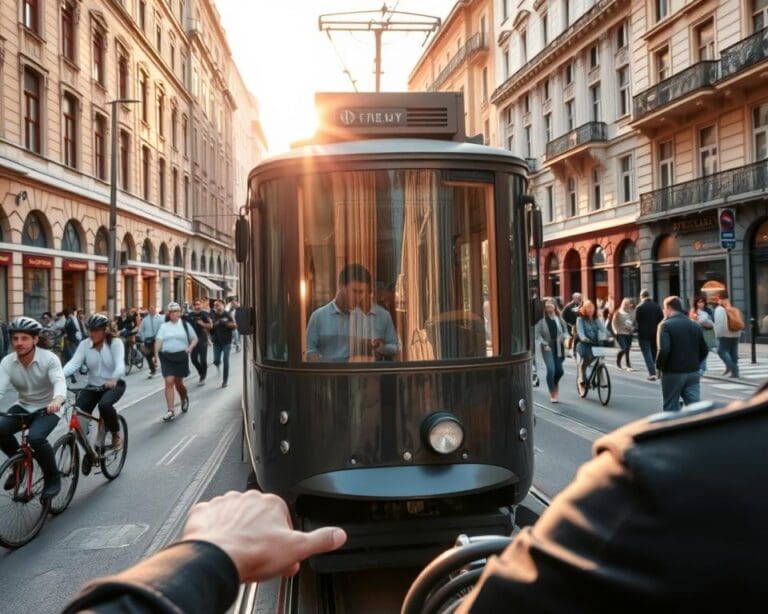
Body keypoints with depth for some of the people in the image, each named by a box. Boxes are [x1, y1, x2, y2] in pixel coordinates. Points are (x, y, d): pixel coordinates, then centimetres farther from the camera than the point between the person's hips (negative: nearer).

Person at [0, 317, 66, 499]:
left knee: (35, 437, -30)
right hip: (23, 406, 4)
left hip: (48, 407, -4)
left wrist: (57, 399, -58)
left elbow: (59, 381, -34)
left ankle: (53, 477, -7)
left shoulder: (49, 358, -20)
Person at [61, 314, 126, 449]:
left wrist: (113, 379, -50)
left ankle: (116, 433, -6)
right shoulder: (84, 344, -4)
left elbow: (120, 364, -29)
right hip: (93, 385, 4)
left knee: (104, 404, -33)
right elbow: (74, 363, -18)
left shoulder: (115, 343, -14)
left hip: (114, 384, -4)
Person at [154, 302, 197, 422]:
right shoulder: (164, 326, 7)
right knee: (169, 382, -9)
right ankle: (170, 411, -6)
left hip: (181, 356, -1)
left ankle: (184, 397, 42)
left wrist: (190, 347, -11)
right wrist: (156, 354, -17)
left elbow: (194, 338, 9)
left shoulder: (185, 325, 5)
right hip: (166, 357, 1)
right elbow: (158, 340, -3)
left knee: (178, 382, 8)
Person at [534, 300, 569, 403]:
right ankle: (552, 394, -3)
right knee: (551, 370, -15)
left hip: (558, 347, 4)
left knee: (559, 370, 7)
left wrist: (564, 336, -9)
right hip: (547, 348, -4)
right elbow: (537, 335, -5)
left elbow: (565, 330, 12)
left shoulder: (559, 319, 6)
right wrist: (544, 344, -15)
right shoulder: (541, 320, -4)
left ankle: (555, 383, 43)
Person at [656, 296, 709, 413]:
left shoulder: (666, 325, -12)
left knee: (671, 408, 8)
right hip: (693, 373, 5)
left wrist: (659, 366, -7)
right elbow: (704, 350, 12)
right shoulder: (695, 326, 9)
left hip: (673, 373, -5)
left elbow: (664, 350, -23)